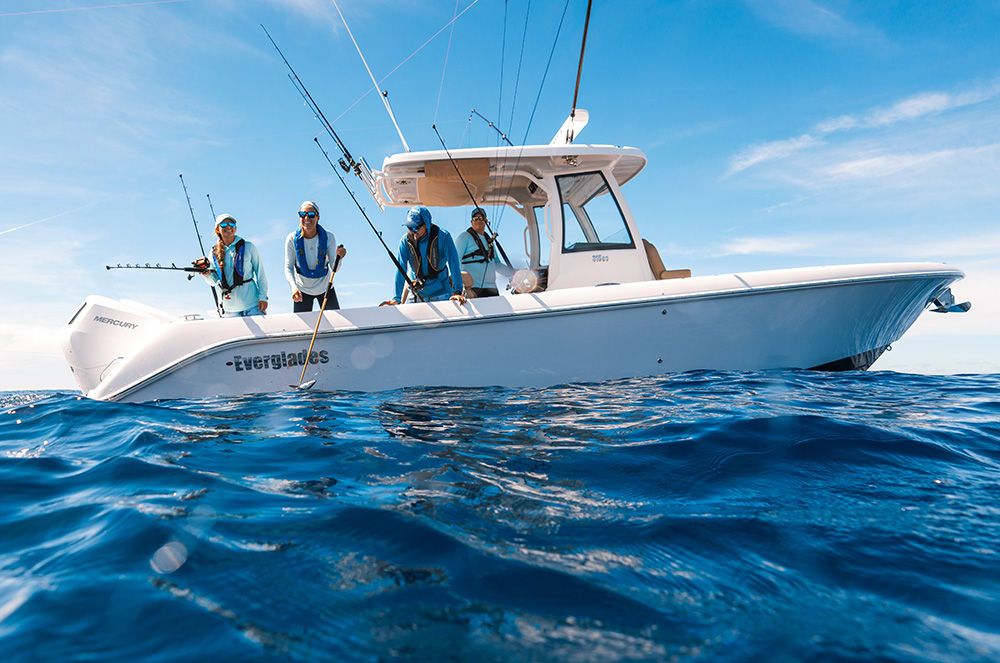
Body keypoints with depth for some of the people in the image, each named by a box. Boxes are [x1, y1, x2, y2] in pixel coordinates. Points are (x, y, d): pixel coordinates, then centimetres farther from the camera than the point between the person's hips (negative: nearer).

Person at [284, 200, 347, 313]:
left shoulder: (328, 237, -18)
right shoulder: (292, 239, -17)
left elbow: (334, 269, -17)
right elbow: (288, 267, -12)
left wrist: (338, 257, -38)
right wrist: (294, 287, -29)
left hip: (325, 288, 1)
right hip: (302, 290, 0)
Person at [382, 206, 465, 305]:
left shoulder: (443, 236, -15)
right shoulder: (405, 240, -10)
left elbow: (454, 264, -17)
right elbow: (400, 269, -11)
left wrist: (457, 291, -25)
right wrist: (397, 298, -17)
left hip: (441, 293, -1)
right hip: (417, 294, 2)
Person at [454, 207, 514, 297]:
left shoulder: (490, 240, 23)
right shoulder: (465, 237, 4)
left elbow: (497, 264, 27)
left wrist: (515, 273, 17)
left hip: (491, 288, 6)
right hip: (471, 287, -6)